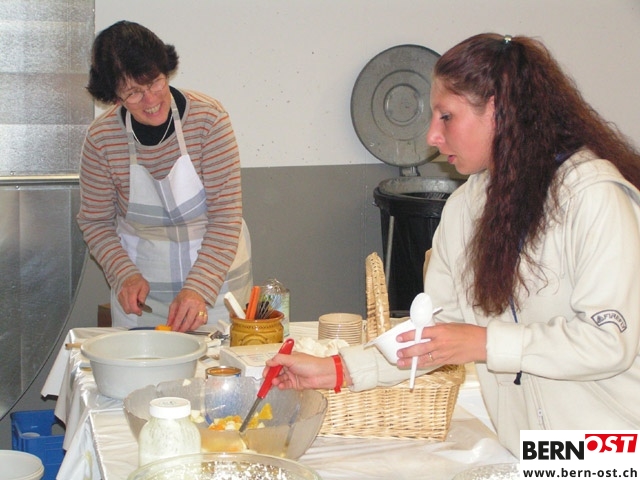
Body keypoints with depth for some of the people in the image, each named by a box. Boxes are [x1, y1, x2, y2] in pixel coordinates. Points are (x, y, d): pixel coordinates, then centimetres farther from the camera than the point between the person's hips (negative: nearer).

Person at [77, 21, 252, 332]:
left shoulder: (209, 118, -17)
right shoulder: (101, 139, -12)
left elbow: (226, 215, -17)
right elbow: (96, 222, 0)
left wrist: (199, 288, -27)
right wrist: (125, 275, -16)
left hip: (216, 269, -1)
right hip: (142, 278, 1)